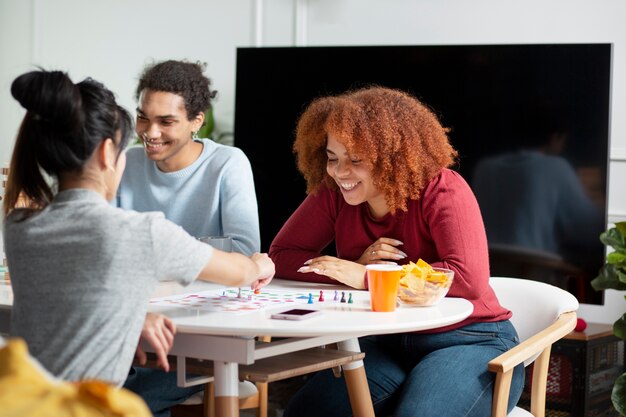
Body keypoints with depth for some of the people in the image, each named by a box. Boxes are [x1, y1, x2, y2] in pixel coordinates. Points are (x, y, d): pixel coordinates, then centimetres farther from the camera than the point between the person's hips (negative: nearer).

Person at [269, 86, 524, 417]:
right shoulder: (333, 194, -3)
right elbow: (281, 254, -1)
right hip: (389, 345, 5)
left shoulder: (442, 190, -17)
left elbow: (470, 279, -30)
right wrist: (355, 266, -19)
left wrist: (367, 277, -26)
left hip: (470, 343, -5)